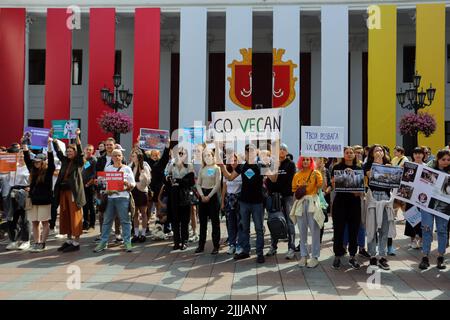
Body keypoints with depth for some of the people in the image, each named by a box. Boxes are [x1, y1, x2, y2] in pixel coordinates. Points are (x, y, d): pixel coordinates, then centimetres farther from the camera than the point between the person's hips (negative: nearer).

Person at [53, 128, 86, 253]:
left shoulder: (79, 162, -1)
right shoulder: (65, 161, 15)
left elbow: (80, 151, -14)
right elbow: (58, 151, 12)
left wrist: (77, 137, -24)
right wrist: (54, 139, 2)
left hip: (74, 192, -6)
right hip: (63, 191, 6)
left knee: (75, 217, -3)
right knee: (65, 216, 10)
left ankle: (76, 243, 0)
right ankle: (69, 240, 20)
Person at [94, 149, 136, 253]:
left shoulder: (127, 169, 7)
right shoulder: (107, 168, 13)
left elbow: (133, 184, 5)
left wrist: (127, 184, -16)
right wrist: (107, 190, -8)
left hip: (123, 197, -2)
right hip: (110, 197, 2)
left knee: (125, 220, -1)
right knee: (107, 220, 6)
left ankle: (127, 242, 6)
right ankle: (103, 242, 13)